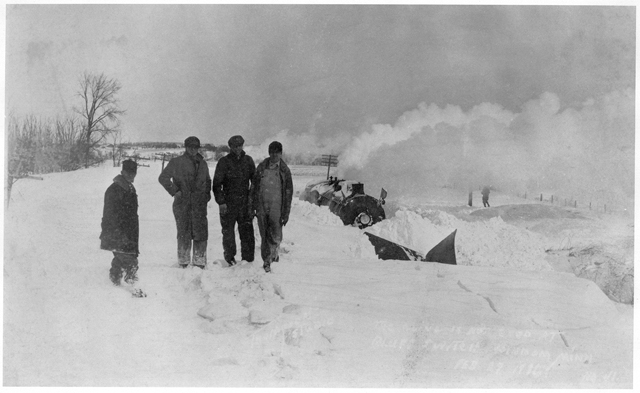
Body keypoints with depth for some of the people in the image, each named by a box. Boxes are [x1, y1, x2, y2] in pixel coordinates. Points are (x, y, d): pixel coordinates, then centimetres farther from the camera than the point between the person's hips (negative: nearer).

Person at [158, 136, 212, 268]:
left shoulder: (202, 163, 16)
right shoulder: (176, 162, 3)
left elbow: (208, 181, 28)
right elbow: (163, 178, 4)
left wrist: (207, 194, 13)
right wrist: (174, 191, -5)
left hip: (199, 204, 3)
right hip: (182, 203, -3)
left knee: (201, 233, -2)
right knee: (184, 234, 0)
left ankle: (199, 262, 5)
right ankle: (183, 262, 9)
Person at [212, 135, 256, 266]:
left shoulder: (248, 160, 8)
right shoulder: (224, 162, -2)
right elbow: (217, 184, -2)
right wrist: (221, 202, -10)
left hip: (245, 202, 2)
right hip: (228, 203, -2)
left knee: (247, 231, -1)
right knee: (228, 232, 5)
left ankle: (248, 259, 6)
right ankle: (230, 258, 19)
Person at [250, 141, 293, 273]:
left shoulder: (284, 170, -1)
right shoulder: (261, 167, 3)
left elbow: (288, 193, 1)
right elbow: (254, 187, 9)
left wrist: (286, 214, -3)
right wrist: (252, 207, 6)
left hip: (276, 208, -1)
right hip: (262, 207, 1)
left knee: (276, 236, -5)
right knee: (264, 236, 4)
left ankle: (273, 252, 25)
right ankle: (267, 261, 16)